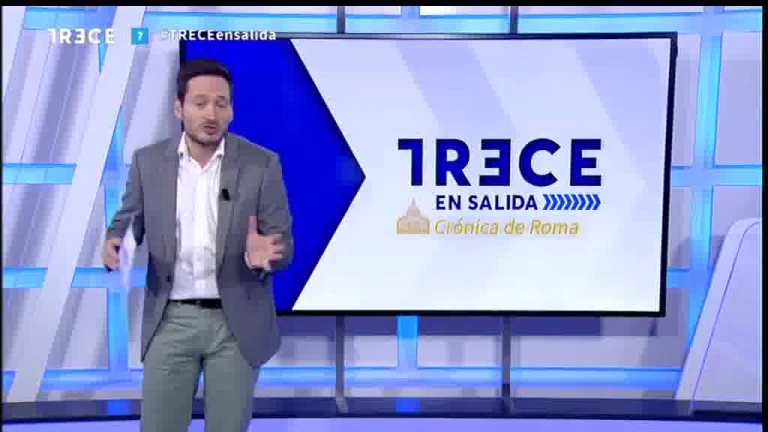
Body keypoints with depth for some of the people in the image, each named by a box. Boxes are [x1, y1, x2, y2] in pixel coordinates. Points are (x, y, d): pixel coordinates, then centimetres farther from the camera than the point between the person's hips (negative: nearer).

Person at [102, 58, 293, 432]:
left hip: (236, 323, -1)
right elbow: (127, 222, 8)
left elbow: (284, 245, -5)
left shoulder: (262, 164, -6)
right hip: (171, 321, 1)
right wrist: (113, 245, -16)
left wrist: (262, 254, -28)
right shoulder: (148, 161, 0)